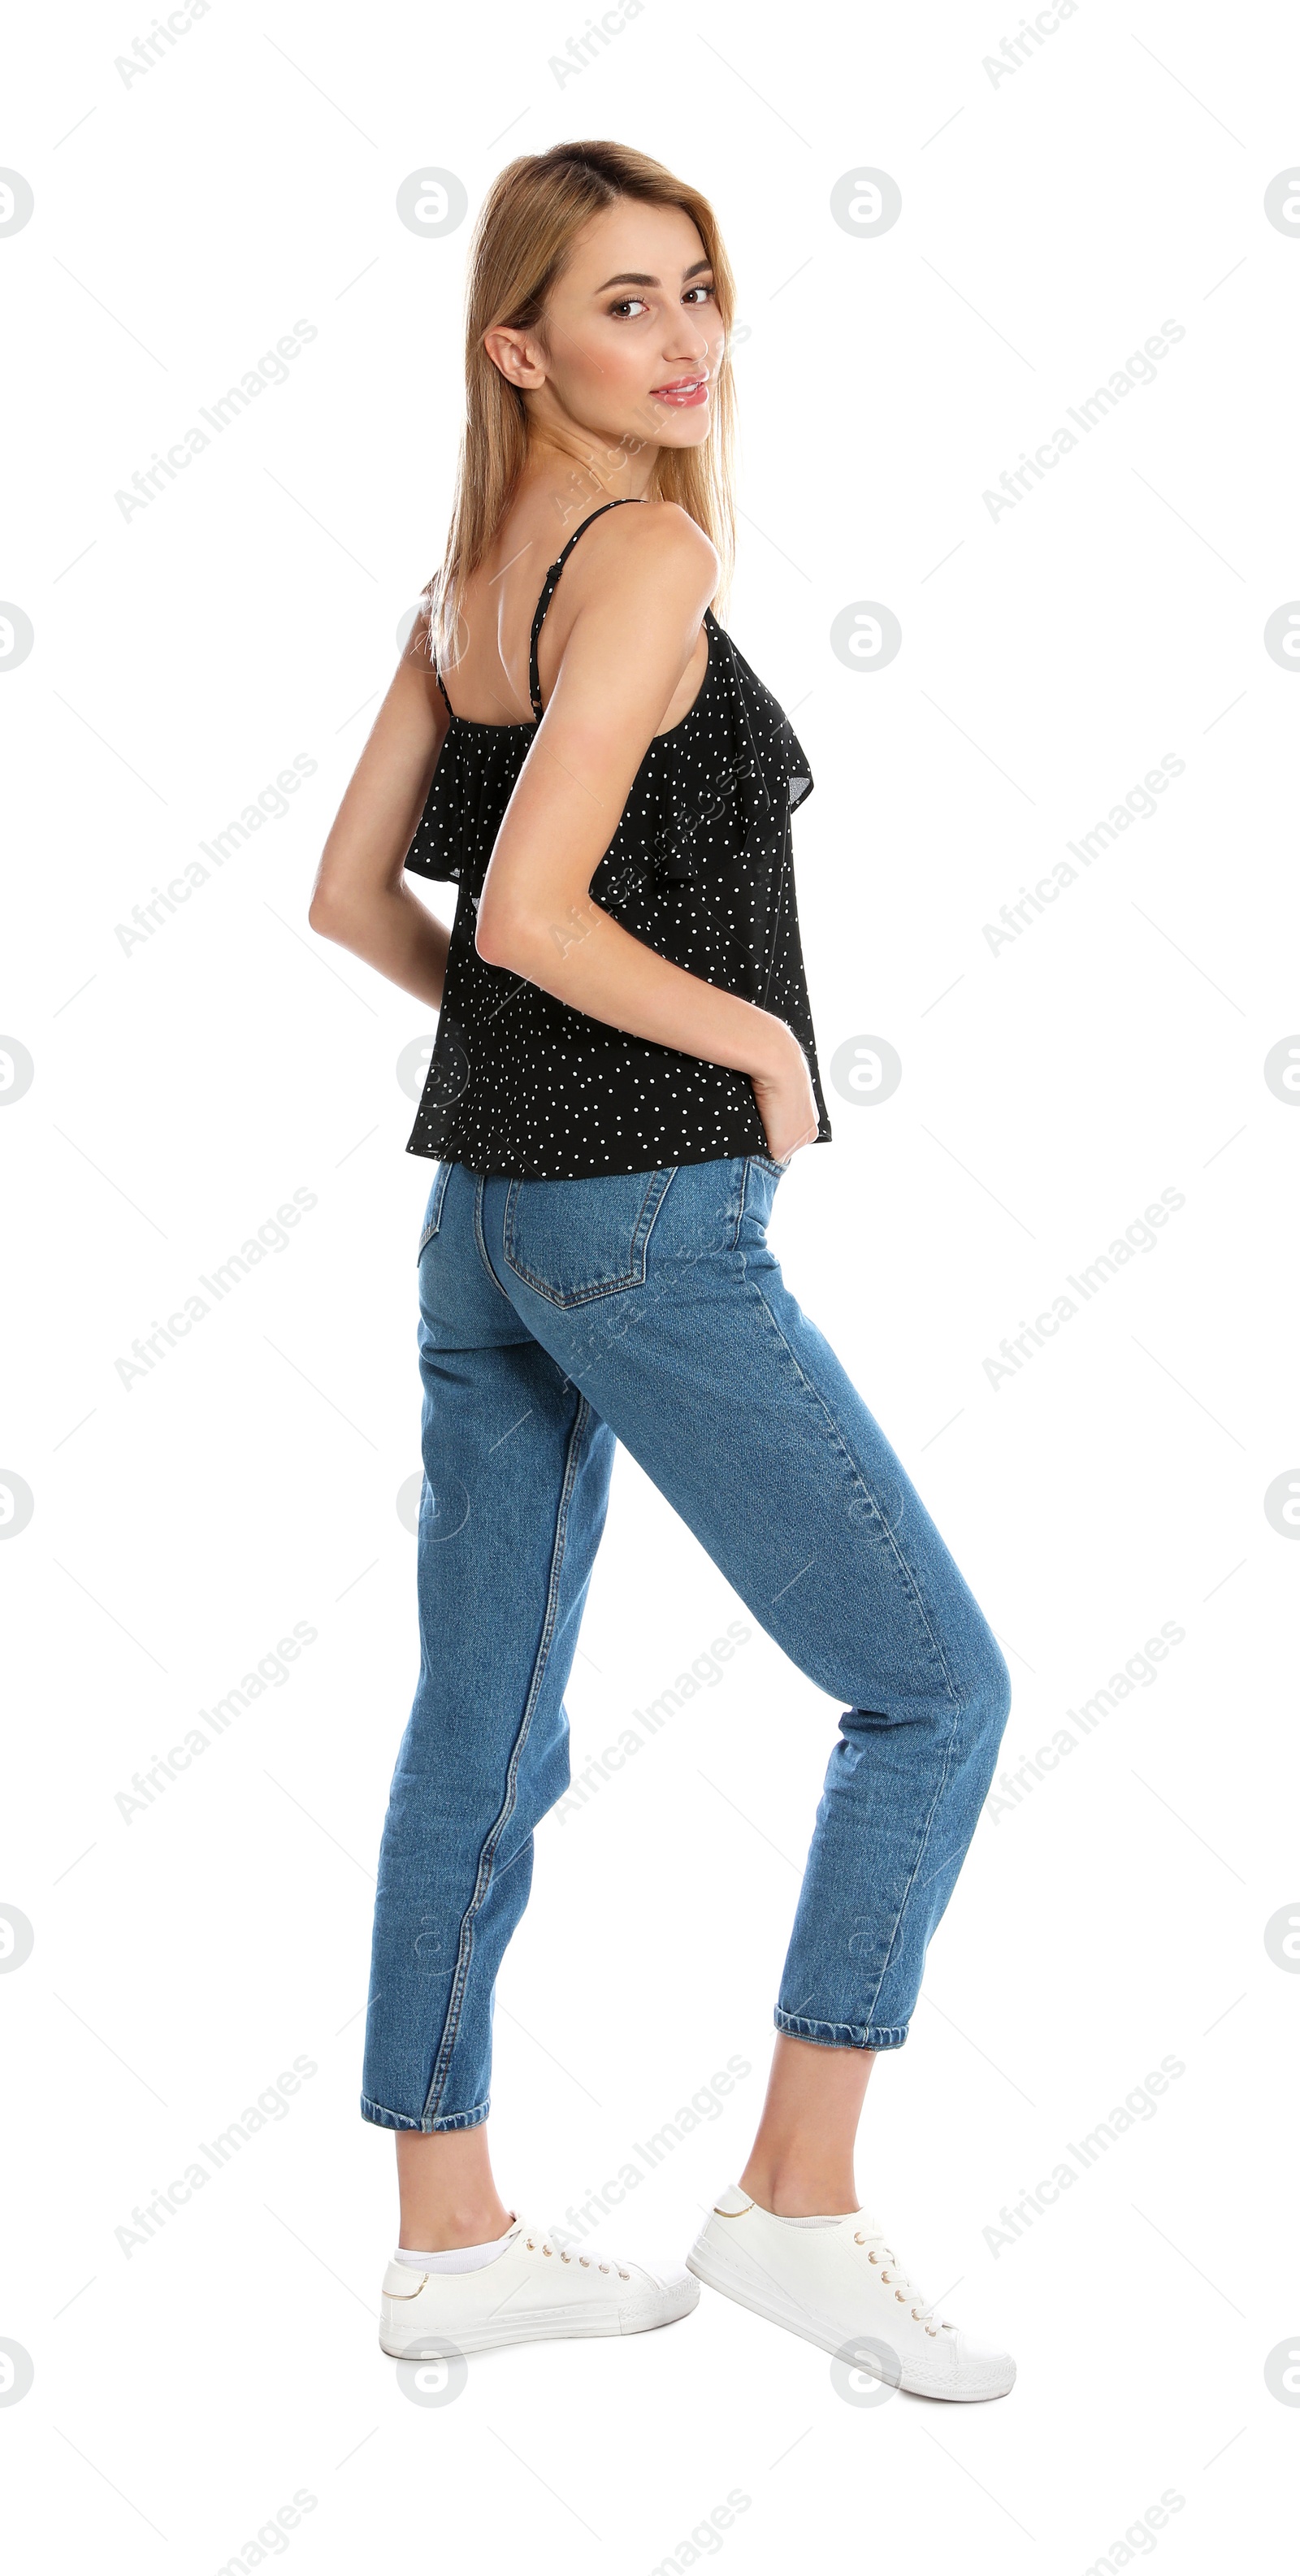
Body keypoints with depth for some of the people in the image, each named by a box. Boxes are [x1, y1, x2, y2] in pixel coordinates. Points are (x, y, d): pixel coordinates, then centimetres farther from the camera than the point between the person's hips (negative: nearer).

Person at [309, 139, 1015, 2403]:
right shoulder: (647, 554, -14)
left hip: (485, 1213, 9)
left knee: (483, 1742, 12)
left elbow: (356, 896, 15)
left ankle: (449, 2237, 21)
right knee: (933, 1687, 3)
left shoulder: (466, 579, 12)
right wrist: (763, 1045, -10)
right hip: (651, 1217, -9)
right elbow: (532, 906, -22)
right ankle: (798, 2205, 6)